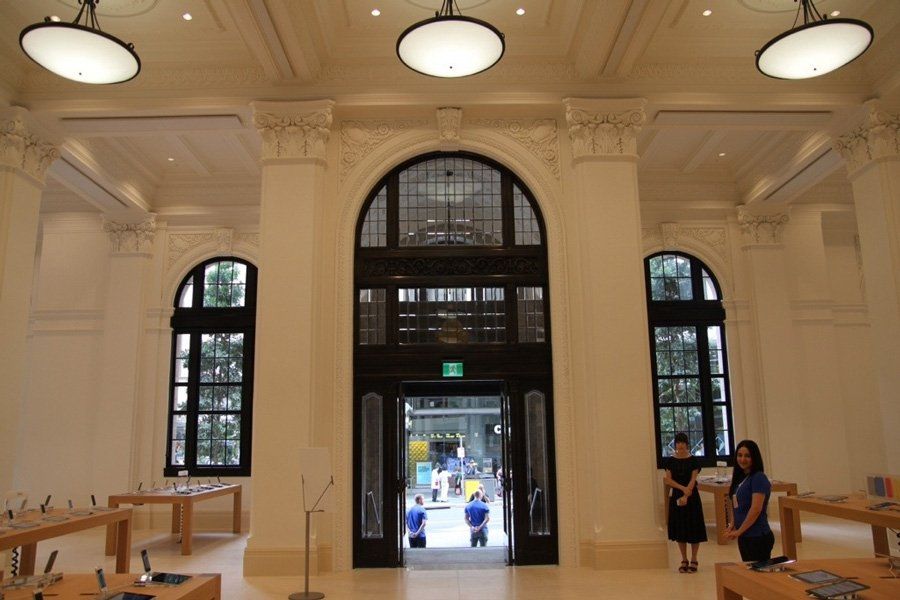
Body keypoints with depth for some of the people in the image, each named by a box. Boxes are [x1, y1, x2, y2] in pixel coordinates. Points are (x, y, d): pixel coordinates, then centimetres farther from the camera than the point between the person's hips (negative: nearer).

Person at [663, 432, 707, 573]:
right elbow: (668, 480, -3)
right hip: (676, 496, 2)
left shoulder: (693, 460, -3)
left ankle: (693, 560, 13)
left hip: (691, 497, -2)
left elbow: (693, 480, -10)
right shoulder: (670, 460, 2)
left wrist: (686, 496, -21)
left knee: (694, 529, 1)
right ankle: (684, 560, 16)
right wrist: (683, 488, -16)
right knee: (679, 529, 5)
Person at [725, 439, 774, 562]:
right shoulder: (741, 478, 12)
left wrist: (739, 531, -13)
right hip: (744, 537, 8)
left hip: (758, 538, -8)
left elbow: (756, 509, -18)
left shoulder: (758, 478, -12)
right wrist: (733, 526, 3)